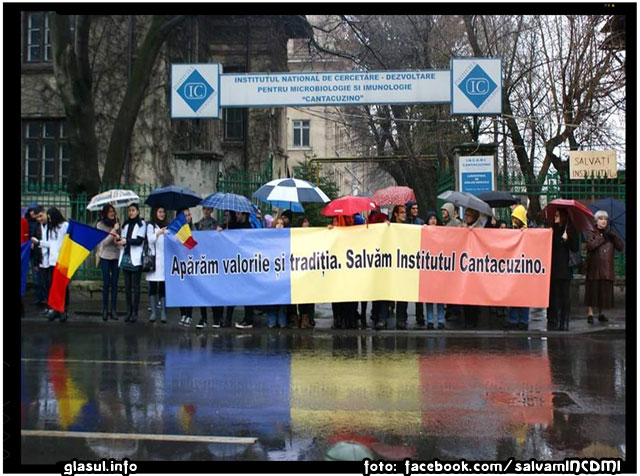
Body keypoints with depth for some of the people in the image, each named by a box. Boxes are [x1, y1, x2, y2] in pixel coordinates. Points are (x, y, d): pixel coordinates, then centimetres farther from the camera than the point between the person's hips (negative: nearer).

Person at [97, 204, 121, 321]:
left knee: (114, 283, 2)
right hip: (105, 256, -3)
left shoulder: (116, 223, 6)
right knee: (106, 283, -2)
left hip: (116, 256, 3)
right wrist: (114, 230, -14)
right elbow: (105, 241, -10)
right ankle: (105, 309, 6)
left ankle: (113, 309, 7)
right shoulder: (100, 225, -3)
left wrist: (118, 238, -8)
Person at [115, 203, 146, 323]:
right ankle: (129, 311, 9)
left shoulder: (141, 224, 0)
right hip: (125, 257, 5)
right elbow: (123, 239, 18)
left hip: (136, 259, -5)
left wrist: (126, 241, -17)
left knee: (136, 286, -3)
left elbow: (140, 240, -8)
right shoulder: (126, 224, 18)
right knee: (127, 285, 5)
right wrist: (119, 240, -4)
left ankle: (135, 312, -2)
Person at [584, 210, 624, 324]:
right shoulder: (592, 233, 4)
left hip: (607, 267, 4)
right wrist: (602, 238, -13)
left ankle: (601, 313, 14)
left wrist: (613, 235, -9)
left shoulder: (610, 233, 15)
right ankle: (590, 313, -4)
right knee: (593, 289, -7)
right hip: (594, 266, -4)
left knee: (605, 290, 4)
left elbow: (620, 247, 4)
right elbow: (590, 245, -16)